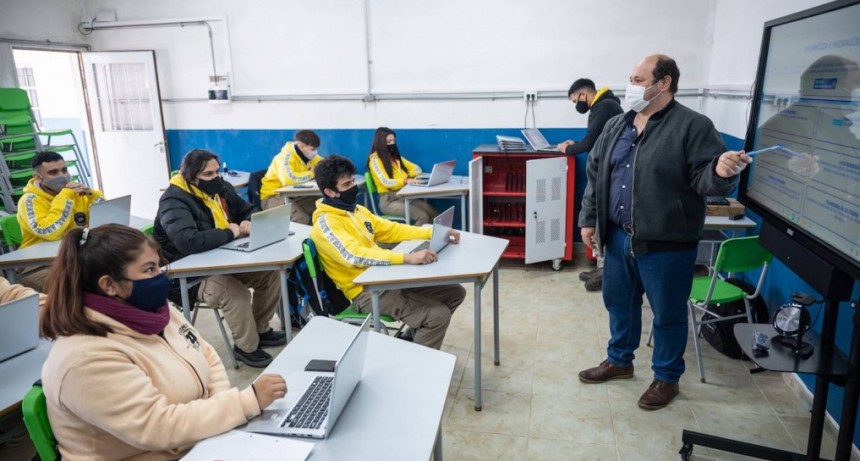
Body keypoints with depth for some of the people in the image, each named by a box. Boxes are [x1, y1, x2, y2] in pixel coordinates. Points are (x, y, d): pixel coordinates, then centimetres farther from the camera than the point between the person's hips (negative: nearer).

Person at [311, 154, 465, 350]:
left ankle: (416, 336, 22)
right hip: (365, 291, -9)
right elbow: (355, 256, -31)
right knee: (438, 315, -20)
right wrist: (407, 258, -39)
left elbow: (392, 230, 15)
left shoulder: (356, 210, 12)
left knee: (455, 293, 8)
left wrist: (434, 232, 3)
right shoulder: (325, 223, -16)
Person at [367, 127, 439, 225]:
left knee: (435, 214, -17)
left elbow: (417, 168, 20)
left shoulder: (395, 157, 19)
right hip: (388, 200, -7)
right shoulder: (375, 160, -5)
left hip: (404, 196, 7)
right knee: (422, 216, -27)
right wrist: (406, 181, -31)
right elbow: (386, 182, -18)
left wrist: (409, 175, -3)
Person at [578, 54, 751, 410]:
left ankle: (666, 377, 29)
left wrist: (721, 171, -37)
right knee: (619, 302, 19)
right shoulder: (616, 126, 9)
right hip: (619, 236, 6)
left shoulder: (693, 126, -9)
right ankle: (619, 360, 40)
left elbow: (703, 177, -14)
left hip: (666, 242, -6)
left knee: (667, 314, 9)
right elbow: (595, 173, 13)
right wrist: (588, 218, 10)